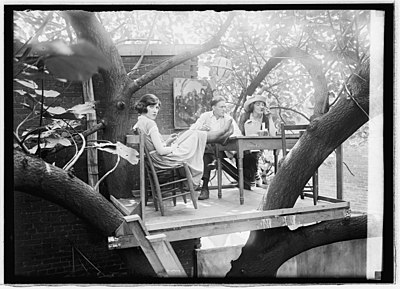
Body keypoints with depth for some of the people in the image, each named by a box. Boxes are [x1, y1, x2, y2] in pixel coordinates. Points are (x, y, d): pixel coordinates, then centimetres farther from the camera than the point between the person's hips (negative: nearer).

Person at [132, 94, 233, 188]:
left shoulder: (137, 125, 6)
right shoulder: (150, 123, -22)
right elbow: (161, 151, -25)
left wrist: (167, 142, 7)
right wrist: (172, 147, -6)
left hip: (156, 162, 9)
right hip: (165, 160, -9)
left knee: (190, 134, 21)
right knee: (196, 136, 10)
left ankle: (220, 136, 38)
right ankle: (221, 134, 36)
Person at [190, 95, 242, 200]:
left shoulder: (228, 118, 10)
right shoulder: (205, 116, 9)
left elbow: (238, 133, -3)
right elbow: (191, 130, 0)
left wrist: (227, 136, -24)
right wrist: (200, 128, -22)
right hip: (206, 145, 1)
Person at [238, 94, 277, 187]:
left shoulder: (265, 118, 3)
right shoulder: (244, 116, -1)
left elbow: (273, 135, -10)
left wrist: (269, 117, -9)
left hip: (259, 149, 1)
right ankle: (255, 176, -2)